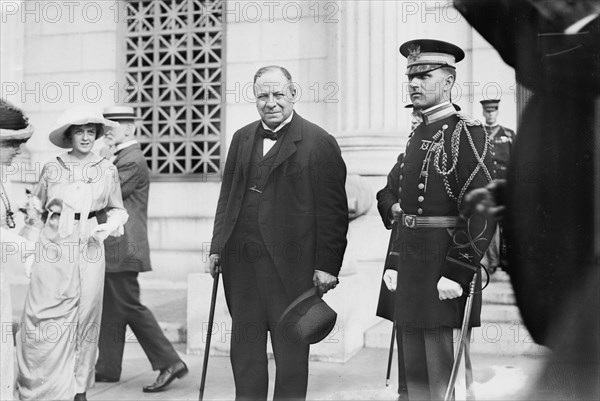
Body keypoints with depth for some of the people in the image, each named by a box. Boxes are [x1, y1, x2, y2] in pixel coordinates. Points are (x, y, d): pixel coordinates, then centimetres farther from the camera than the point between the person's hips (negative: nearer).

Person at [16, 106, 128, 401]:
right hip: (53, 248, 0)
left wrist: (108, 226, -3)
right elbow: (36, 208, 15)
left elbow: (117, 209, 15)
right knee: (45, 316, -4)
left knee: (85, 316, 3)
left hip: (89, 248, 1)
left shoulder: (107, 170, 6)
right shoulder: (51, 169, 5)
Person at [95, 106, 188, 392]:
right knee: (111, 309, 14)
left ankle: (169, 362, 0)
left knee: (130, 307, -6)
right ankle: (108, 368, 23)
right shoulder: (120, 159, 18)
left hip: (122, 249, -10)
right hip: (113, 250, 10)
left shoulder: (133, 161, -14)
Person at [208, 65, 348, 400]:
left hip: (290, 262, -5)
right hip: (241, 260, 5)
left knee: (291, 349, 5)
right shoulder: (242, 138, 13)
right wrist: (218, 246, 10)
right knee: (245, 347, 13)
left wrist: (327, 265, -11)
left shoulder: (319, 142, -5)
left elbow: (333, 210, -7)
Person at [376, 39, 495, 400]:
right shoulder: (417, 136, 15)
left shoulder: (468, 134, -10)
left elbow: (484, 211, -18)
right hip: (407, 268, 8)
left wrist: (458, 273, -20)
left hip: (444, 272, -8)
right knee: (413, 371, 15)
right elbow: (388, 194, 24)